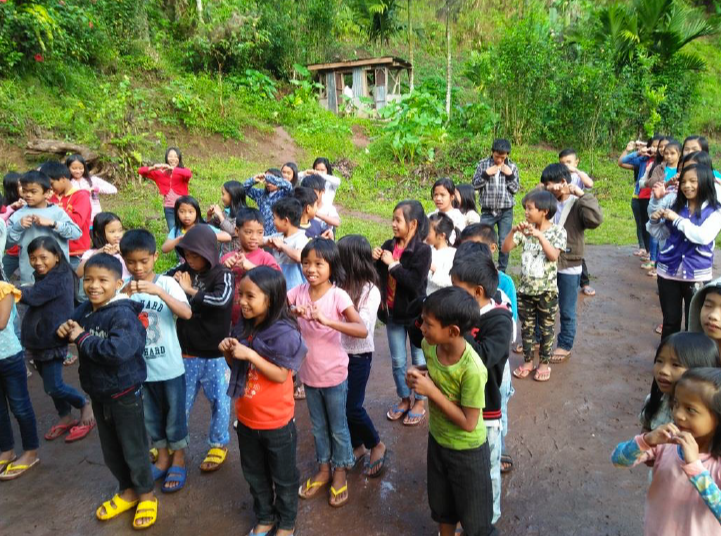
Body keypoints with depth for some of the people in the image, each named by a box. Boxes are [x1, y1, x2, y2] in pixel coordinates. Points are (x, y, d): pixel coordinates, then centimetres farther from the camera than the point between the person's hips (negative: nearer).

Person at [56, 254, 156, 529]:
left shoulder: (123, 314, -26)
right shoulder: (85, 310, -2)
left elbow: (117, 351, -40)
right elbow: (71, 331, 13)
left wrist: (82, 338, -28)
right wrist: (64, 331, -11)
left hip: (124, 393, -8)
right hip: (97, 393, 8)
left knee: (133, 448, 10)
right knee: (110, 448, 22)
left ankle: (146, 495, 31)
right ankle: (127, 491, 42)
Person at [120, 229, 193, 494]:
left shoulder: (167, 282, -13)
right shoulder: (124, 286, -5)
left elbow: (187, 313, -26)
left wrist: (158, 291, -36)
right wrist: (124, 296, -26)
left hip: (169, 365, -3)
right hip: (140, 366, 3)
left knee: (174, 414, 12)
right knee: (151, 415, 20)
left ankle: (178, 460, 32)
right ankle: (162, 457, 39)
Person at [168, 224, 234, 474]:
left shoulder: (222, 275, -13)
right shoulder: (181, 272, -2)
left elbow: (222, 299, -31)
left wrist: (190, 290, -22)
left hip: (215, 354, -3)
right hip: (186, 352, 3)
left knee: (219, 400, 12)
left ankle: (219, 444, 32)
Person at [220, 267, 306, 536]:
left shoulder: (284, 333, -23)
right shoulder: (243, 328, -3)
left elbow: (280, 375, -24)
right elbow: (237, 368, 9)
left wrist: (250, 354, -29)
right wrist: (228, 352, -12)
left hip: (276, 421, -6)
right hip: (246, 418, 6)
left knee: (283, 477, 16)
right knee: (255, 475, 24)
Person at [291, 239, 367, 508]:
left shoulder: (338, 295, -20)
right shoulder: (299, 291, -7)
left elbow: (362, 330, -29)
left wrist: (326, 320, -39)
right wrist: (293, 310, -31)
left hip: (334, 374, -4)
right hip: (309, 373, 4)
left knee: (338, 427, 15)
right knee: (318, 426, 22)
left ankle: (340, 472, 35)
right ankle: (323, 469, 41)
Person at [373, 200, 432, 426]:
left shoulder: (422, 250, -17)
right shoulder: (389, 245, -2)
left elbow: (415, 283, -28)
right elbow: (378, 275, 8)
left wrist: (393, 264, -25)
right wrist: (375, 260, -11)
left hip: (415, 314, -5)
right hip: (393, 313, 5)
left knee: (418, 360, 12)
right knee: (397, 361, 16)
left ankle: (420, 402, 30)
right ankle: (404, 399, 35)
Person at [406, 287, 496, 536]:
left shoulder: (472, 370, -35)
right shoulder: (429, 346, -15)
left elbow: (468, 423, -26)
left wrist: (431, 391, -29)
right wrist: (418, 375, -15)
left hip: (467, 450, -6)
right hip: (437, 439, 6)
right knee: (440, 505, 28)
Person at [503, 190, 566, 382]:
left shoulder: (557, 231, -9)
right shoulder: (525, 230, 0)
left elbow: (553, 256, -22)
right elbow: (506, 248, -5)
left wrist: (540, 235, -29)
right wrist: (513, 231, -19)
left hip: (547, 290, -3)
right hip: (525, 288, 3)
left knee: (546, 328, 10)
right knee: (526, 327, 13)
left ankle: (544, 363, 24)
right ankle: (527, 361, 27)